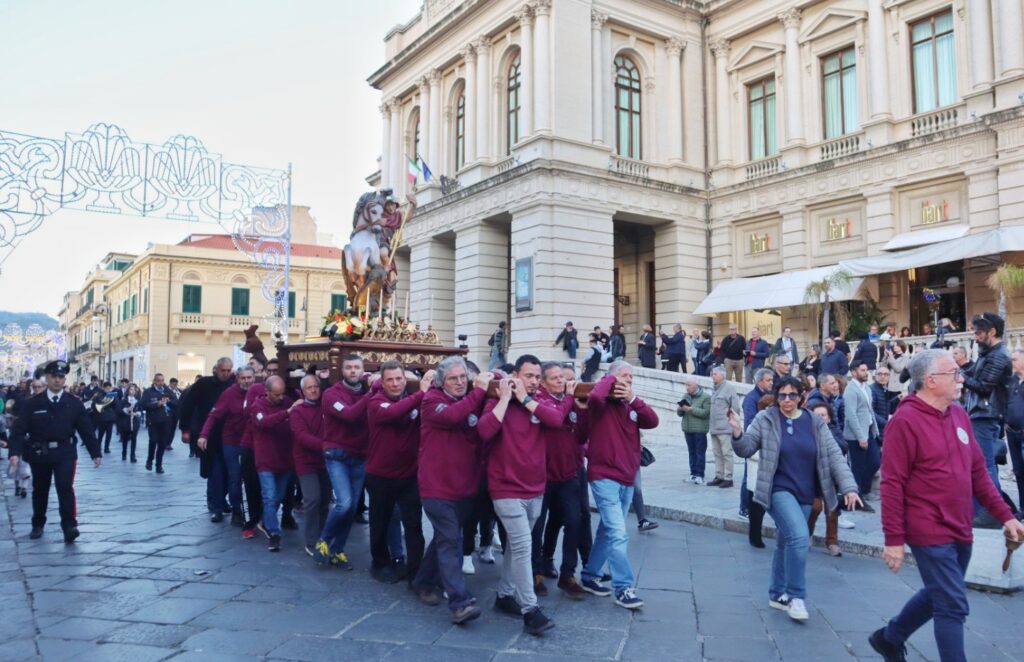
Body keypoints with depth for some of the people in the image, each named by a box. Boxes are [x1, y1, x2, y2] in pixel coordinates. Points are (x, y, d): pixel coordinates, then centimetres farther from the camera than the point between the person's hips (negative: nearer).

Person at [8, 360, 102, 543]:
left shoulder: (74, 403, -2)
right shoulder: (31, 403, -4)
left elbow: (86, 429, 1)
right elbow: (19, 429, -9)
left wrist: (96, 452, 1)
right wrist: (15, 452, -24)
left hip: (65, 453, -1)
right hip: (39, 453, 1)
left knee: (65, 487, -14)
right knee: (40, 490, 16)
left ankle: (69, 526, -12)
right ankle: (38, 525, 34)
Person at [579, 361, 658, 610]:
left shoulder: (630, 406, 12)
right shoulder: (602, 404, -7)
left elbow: (653, 421, -3)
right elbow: (595, 396, -31)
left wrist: (633, 399, -14)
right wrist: (610, 380, -13)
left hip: (627, 479, 8)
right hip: (605, 478, -8)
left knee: (608, 531, 16)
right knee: (618, 534, -12)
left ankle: (590, 576, 30)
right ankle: (623, 588, -4)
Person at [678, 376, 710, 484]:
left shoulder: (705, 397, -4)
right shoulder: (685, 396, 13)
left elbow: (705, 413, -16)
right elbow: (680, 414, 16)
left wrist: (691, 409, -21)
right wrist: (680, 409, -7)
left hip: (700, 430, -5)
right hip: (687, 429, 5)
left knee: (700, 452, -3)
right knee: (692, 452, 8)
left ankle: (699, 475, -1)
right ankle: (693, 473, 13)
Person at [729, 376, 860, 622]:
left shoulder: (815, 423, 2)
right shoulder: (766, 419, -6)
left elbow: (834, 455, 0)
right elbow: (746, 449, -4)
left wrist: (848, 487, -10)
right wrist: (738, 433, -26)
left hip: (805, 494, 4)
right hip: (779, 490, -4)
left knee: (787, 543, 14)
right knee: (798, 537, -22)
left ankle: (777, 594, 31)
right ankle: (795, 596, -6)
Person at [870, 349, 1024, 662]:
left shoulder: (959, 415, 6)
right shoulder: (905, 421, -17)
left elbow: (978, 472, 14)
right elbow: (892, 484, -17)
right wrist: (893, 539, -17)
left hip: (960, 531, 8)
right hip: (930, 533, -8)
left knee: (939, 596, 21)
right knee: (953, 606, -3)